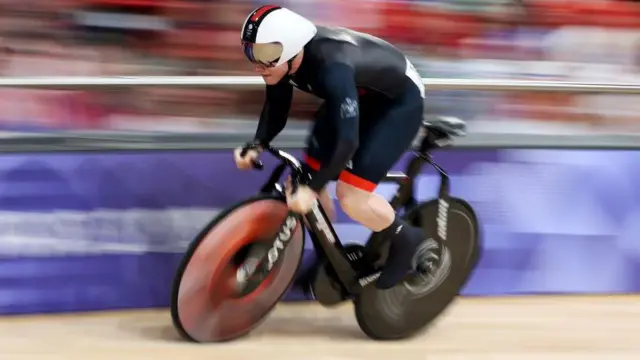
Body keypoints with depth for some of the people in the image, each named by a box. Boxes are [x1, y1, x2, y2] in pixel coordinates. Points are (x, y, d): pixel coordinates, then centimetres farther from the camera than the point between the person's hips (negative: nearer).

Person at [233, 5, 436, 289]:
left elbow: (347, 140, -41)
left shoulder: (332, 67, -40)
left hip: (399, 101, -8)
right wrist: (256, 146, -19)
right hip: (359, 95, 8)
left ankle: (408, 242, 9)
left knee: (351, 195, -17)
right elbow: (276, 108, -3)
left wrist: (312, 188, -42)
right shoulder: (284, 56, -18)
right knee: (308, 177, 1)